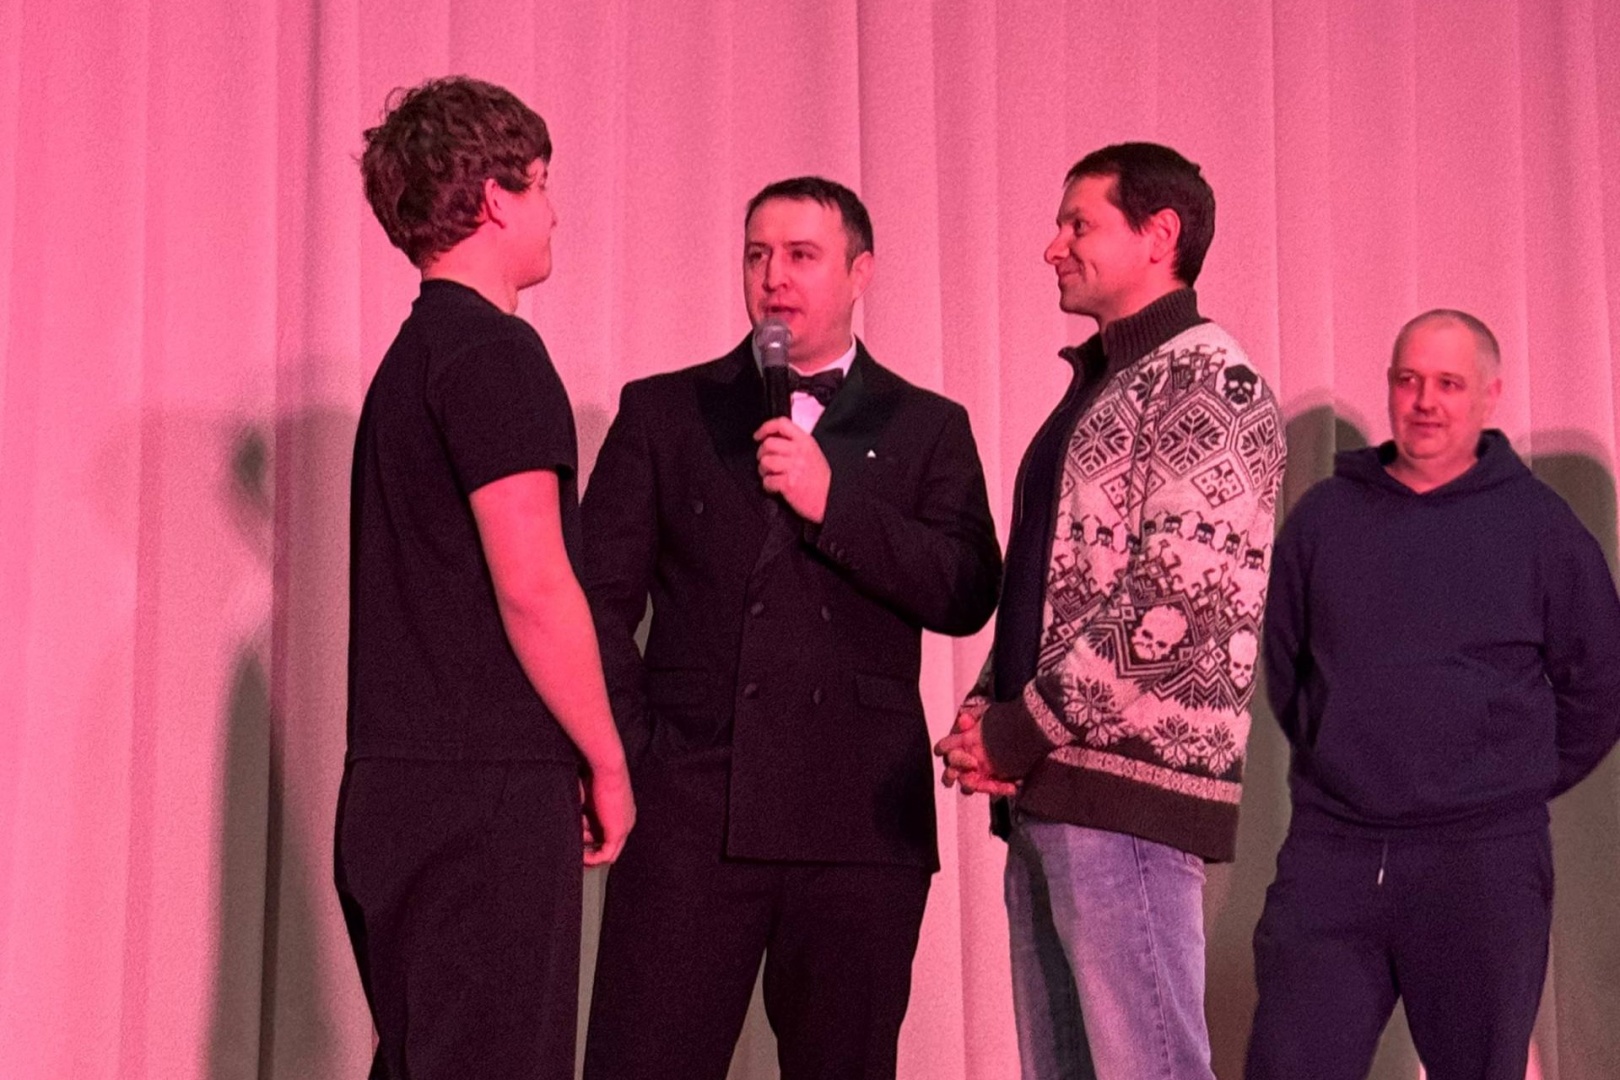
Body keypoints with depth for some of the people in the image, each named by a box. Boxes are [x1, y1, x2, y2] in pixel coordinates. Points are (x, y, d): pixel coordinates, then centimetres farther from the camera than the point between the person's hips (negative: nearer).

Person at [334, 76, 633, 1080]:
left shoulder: (412, 356, 18)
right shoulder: (495, 352, -11)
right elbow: (533, 586, -17)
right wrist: (606, 762, -7)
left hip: (395, 791, 9)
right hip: (486, 790, -9)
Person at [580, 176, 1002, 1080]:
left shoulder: (926, 428, 11)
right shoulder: (662, 411, 12)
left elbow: (968, 596, -2)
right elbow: (601, 592, 7)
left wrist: (831, 501, -11)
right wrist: (627, 757, -3)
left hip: (861, 819, 1)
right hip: (690, 809, 0)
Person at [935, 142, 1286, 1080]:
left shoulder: (1208, 382, -7)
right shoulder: (1099, 385, 21)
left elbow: (1178, 607, -17)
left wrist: (1022, 731, -13)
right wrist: (985, 715, 4)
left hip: (1127, 790, -9)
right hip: (1050, 794, 9)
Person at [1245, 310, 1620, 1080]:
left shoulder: (1536, 522, 1)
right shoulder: (1324, 515, 7)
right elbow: (1282, 665, 18)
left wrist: (1516, 788, 10)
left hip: (1484, 868, -1)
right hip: (1331, 851, 2)